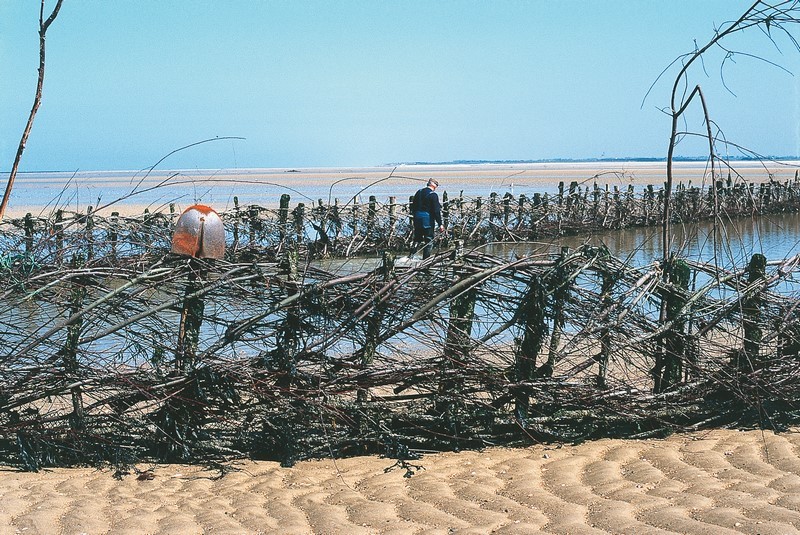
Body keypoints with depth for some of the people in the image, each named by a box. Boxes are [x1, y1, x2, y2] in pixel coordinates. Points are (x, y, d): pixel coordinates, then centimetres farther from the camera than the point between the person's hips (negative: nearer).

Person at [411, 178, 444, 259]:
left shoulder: (419, 192, 9)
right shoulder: (433, 195, -12)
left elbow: (413, 207, 15)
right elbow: (436, 211, -14)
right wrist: (440, 224, -12)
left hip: (417, 219, 6)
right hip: (428, 220, -6)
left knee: (417, 238, 17)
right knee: (429, 240, 2)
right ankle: (426, 258, 1)